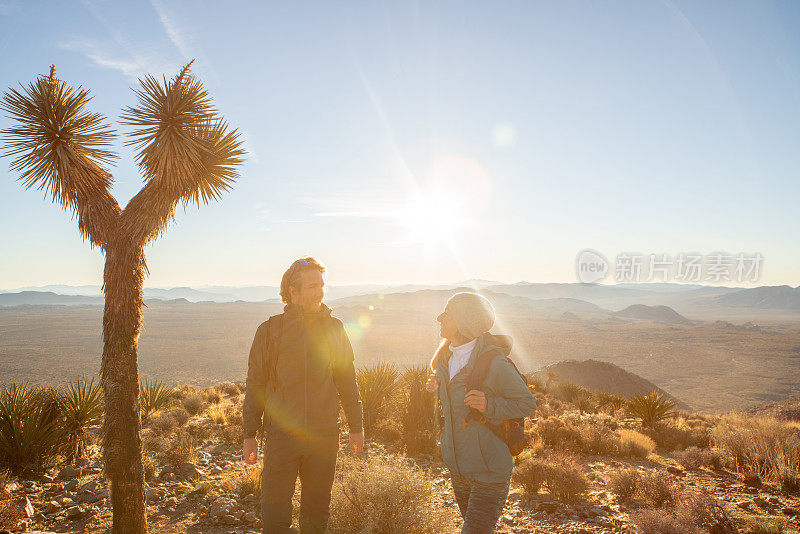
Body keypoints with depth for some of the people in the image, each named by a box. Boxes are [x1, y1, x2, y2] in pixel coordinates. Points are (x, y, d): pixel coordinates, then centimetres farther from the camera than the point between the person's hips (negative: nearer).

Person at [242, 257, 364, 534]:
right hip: (281, 435, -1)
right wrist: (249, 434, 3)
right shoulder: (270, 330, -2)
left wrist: (356, 427, 11)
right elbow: (255, 384, 4)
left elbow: (347, 381, 10)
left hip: (324, 436, 2)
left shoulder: (334, 328, 4)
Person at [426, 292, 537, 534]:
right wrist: (437, 385, 1)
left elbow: (528, 403, -13)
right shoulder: (445, 356, 1)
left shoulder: (494, 362, -22)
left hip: (489, 473, -7)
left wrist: (489, 405, -27)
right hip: (457, 467, 8)